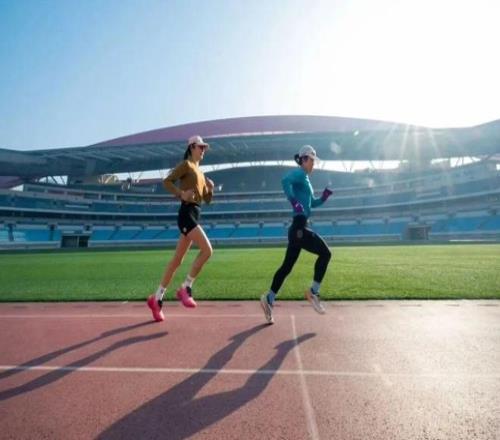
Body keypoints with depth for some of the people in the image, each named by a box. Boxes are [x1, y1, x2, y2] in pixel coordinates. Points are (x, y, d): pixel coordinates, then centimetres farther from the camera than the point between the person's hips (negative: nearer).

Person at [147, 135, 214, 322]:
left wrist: (210, 188, 3)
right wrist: (181, 194, -24)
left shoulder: (200, 172, 23)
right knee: (207, 250, -19)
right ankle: (185, 288, -6)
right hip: (187, 213, -9)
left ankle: (157, 298, 14)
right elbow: (166, 181, -12)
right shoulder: (186, 165, 0)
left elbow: (207, 200, 22)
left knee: (177, 260, 7)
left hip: (194, 214, 9)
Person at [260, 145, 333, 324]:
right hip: (299, 227, -10)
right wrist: (294, 201, -31)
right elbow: (285, 180, -27)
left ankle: (269, 299, 15)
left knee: (287, 266, 10)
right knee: (324, 253, -6)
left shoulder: (306, 178, 23)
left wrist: (324, 196, 13)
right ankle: (313, 292, 1)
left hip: (298, 228, 10)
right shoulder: (299, 173, -5)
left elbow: (313, 203, 29)